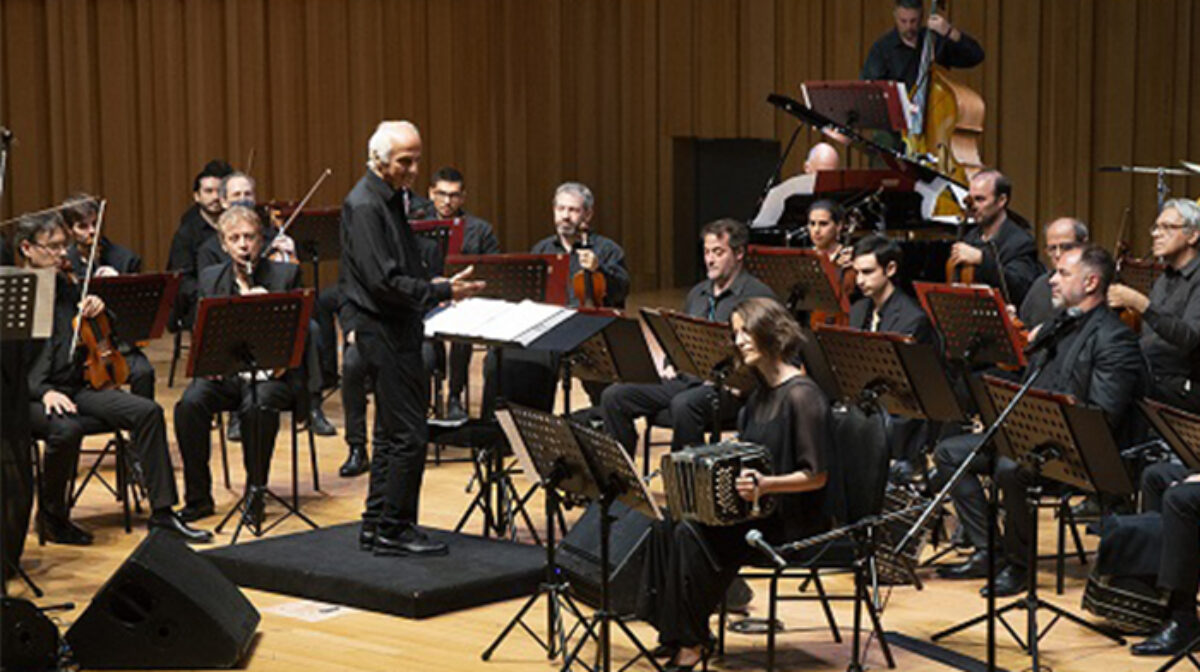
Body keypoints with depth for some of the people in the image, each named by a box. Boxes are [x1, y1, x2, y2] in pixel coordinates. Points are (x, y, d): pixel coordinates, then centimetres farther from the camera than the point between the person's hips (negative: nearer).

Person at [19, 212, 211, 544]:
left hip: (76, 385, 6)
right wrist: (43, 392, -25)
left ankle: (162, 511, -9)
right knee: (67, 428, -37)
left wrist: (96, 309, -2)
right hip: (29, 394, -6)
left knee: (148, 412, -14)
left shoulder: (66, 286, 13)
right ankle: (52, 516, -11)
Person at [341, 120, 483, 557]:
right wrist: (442, 292, -21)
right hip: (382, 331, -10)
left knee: (393, 432, 15)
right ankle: (393, 530, -1)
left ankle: (377, 525, 22)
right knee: (409, 435, -8)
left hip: (399, 330, 10)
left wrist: (437, 286, 9)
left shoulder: (390, 199, 15)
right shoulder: (364, 206, -16)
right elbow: (382, 281, -23)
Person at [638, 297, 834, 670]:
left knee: (693, 534, -24)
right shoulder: (762, 393, 13)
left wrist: (764, 484, -30)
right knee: (668, 524, -10)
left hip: (792, 518, -9)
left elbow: (817, 476, -18)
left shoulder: (801, 396, -16)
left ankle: (692, 641, -10)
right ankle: (673, 632, -5)